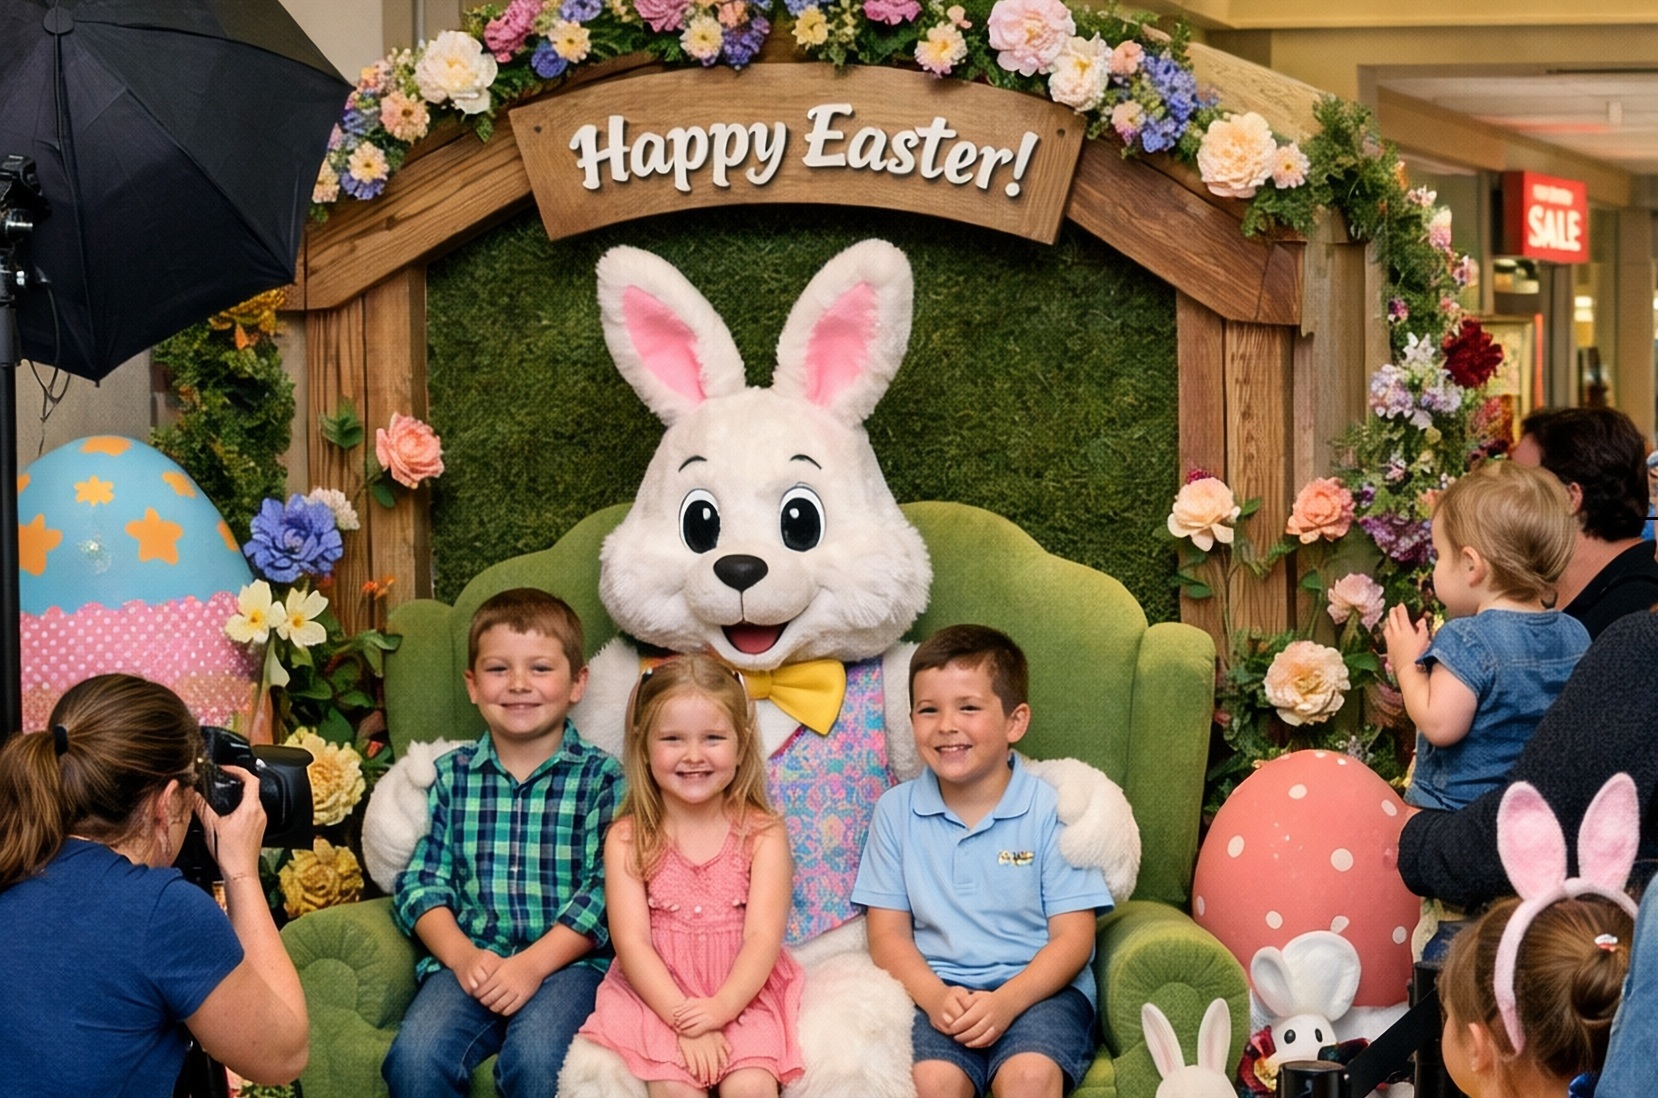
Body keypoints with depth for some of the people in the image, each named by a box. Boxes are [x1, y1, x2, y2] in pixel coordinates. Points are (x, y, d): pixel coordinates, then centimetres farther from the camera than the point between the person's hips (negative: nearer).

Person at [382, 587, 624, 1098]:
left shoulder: (601, 778, 4)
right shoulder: (452, 775, 13)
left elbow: (603, 890, -4)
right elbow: (421, 883, 8)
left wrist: (534, 964, -15)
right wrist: (462, 954, -10)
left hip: (566, 960, -2)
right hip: (467, 958, 3)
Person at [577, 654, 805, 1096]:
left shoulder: (762, 833, 0)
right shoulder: (627, 839, 1)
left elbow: (763, 938, -8)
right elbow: (631, 943, -7)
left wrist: (718, 1009, -23)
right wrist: (685, 1019, -18)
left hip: (743, 996, 0)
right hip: (658, 996, 0)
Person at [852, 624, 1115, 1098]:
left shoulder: (1051, 810, -1)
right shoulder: (896, 810, 7)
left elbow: (1072, 937, -2)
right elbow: (888, 932, 6)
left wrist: (1006, 1001, -18)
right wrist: (934, 996, -14)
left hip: (1037, 988, -1)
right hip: (939, 990, 1)